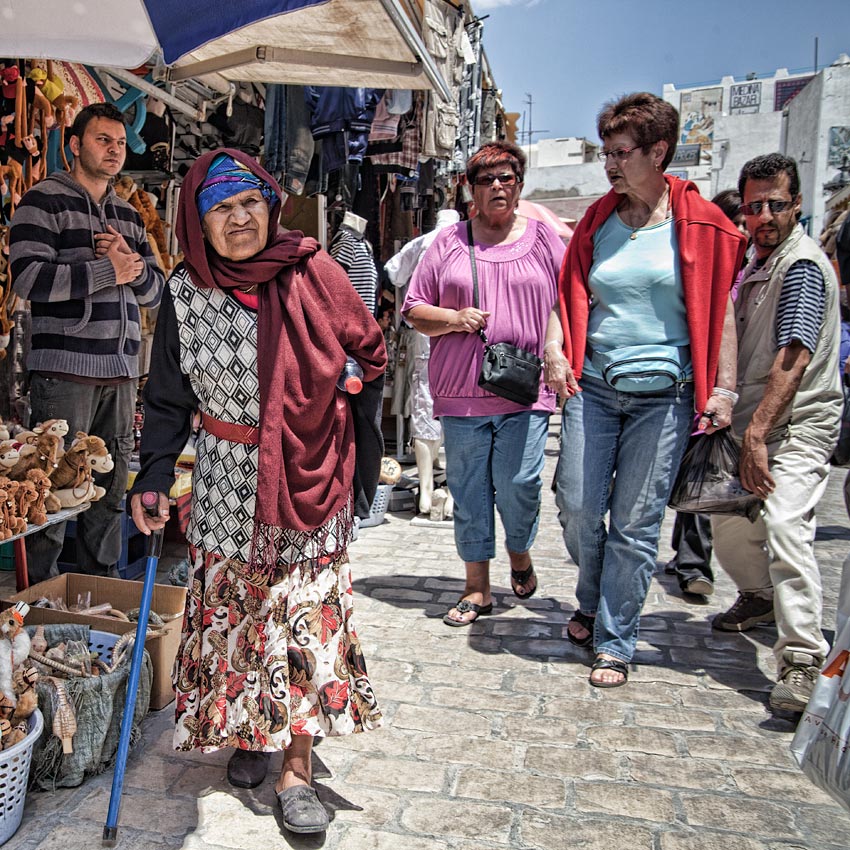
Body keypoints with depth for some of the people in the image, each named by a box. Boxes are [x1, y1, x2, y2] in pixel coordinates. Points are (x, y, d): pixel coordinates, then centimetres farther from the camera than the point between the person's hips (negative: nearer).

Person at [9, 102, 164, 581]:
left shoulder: (129, 216, 19)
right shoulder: (45, 201, 0)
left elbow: (155, 290, 16)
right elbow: (30, 278, -13)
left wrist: (132, 264, -5)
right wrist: (109, 272, -9)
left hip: (121, 371, 6)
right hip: (65, 369, -6)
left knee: (111, 488, 11)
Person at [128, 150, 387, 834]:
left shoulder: (312, 273, -6)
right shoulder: (184, 293, -1)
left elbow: (369, 356, 4)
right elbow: (170, 398, 4)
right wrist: (155, 474, -8)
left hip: (310, 472, -1)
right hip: (227, 476, 2)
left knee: (306, 609, -2)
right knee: (233, 604, 8)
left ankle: (297, 768, 8)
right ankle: (250, 732, 31)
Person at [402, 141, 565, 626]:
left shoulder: (543, 238, 9)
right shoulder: (450, 242, 10)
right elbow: (414, 311, 10)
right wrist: (455, 319, -8)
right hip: (461, 390, 1)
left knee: (518, 484, -5)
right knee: (469, 489, 5)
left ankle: (520, 554, 28)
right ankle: (478, 588, 19)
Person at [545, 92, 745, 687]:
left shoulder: (700, 224, 0)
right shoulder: (598, 220, 9)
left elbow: (720, 308, 2)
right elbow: (568, 294, 13)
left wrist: (724, 388, -4)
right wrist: (554, 349, -5)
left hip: (663, 393, -3)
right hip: (592, 386, 3)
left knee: (636, 523, 1)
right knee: (576, 507, 1)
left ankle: (615, 643, 17)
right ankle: (592, 601, 31)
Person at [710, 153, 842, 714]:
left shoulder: (802, 265, -14)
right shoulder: (759, 261, 15)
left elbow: (794, 358, -25)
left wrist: (756, 434, -29)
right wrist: (746, 429, 16)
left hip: (798, 424, -9)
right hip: (753, 419, 9)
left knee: (784, 524, -24)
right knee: (727, 523, 15)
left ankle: (801, 659, -21)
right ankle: (761, 598, 40)